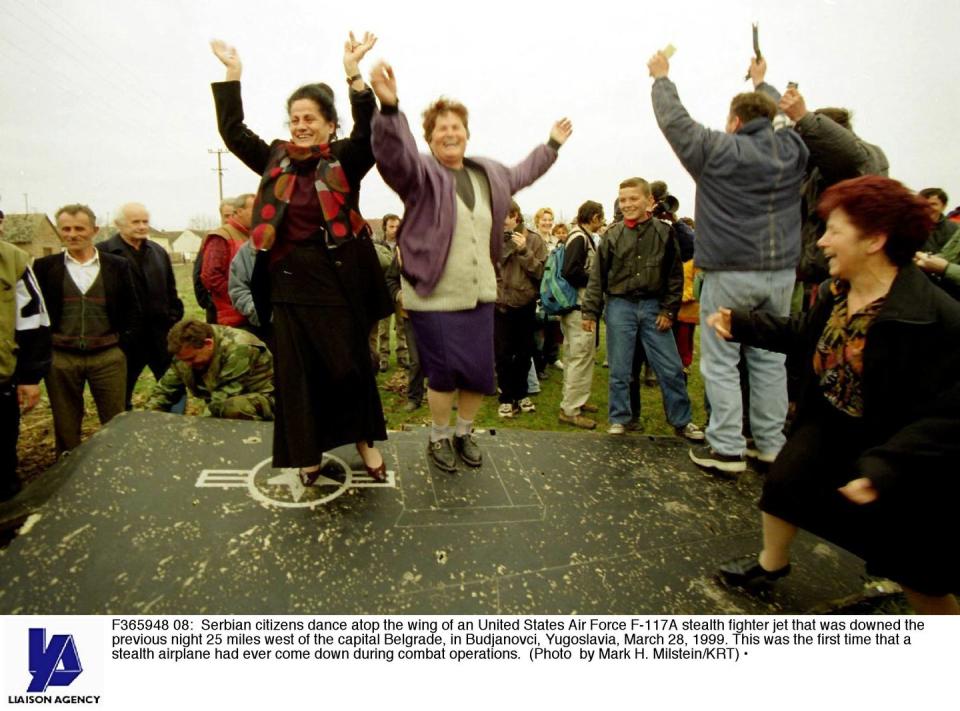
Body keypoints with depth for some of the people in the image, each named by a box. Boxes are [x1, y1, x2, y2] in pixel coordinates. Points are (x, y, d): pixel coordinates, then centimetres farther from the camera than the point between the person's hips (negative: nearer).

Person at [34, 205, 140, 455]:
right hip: (60, 357, 1)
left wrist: (124, 345, -3)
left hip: (108, 356, -1)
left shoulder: (118, 265, 3)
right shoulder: (44, 266, 4)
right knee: (65, 425, 12)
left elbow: (132, 310, 5)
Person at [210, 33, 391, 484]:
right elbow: (233, 131, 11)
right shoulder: (276, 160, 9)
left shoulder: (345, 161, -1)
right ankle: (307, 452, 23)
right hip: (289, 282, 3)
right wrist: (233, 75, 5)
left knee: (349, 364, 8)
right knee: (296, 371, 8)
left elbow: (369, 133, -18)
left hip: (337, 280, -3)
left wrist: (353, 74, -27)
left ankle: (363, 440, 27)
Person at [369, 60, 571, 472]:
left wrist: (552, 145, 43)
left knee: (481, 372, 10)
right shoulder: (420, 172, -6)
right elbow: (393, 152, -28)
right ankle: (438, 437, 28)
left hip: (480, 295, 6)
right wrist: (389, 107, -45)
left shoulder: (489, 174, 14)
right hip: (434, 298, -6)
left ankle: (464, 432, 35)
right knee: (444, 373, 2)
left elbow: (521, 175, 35)